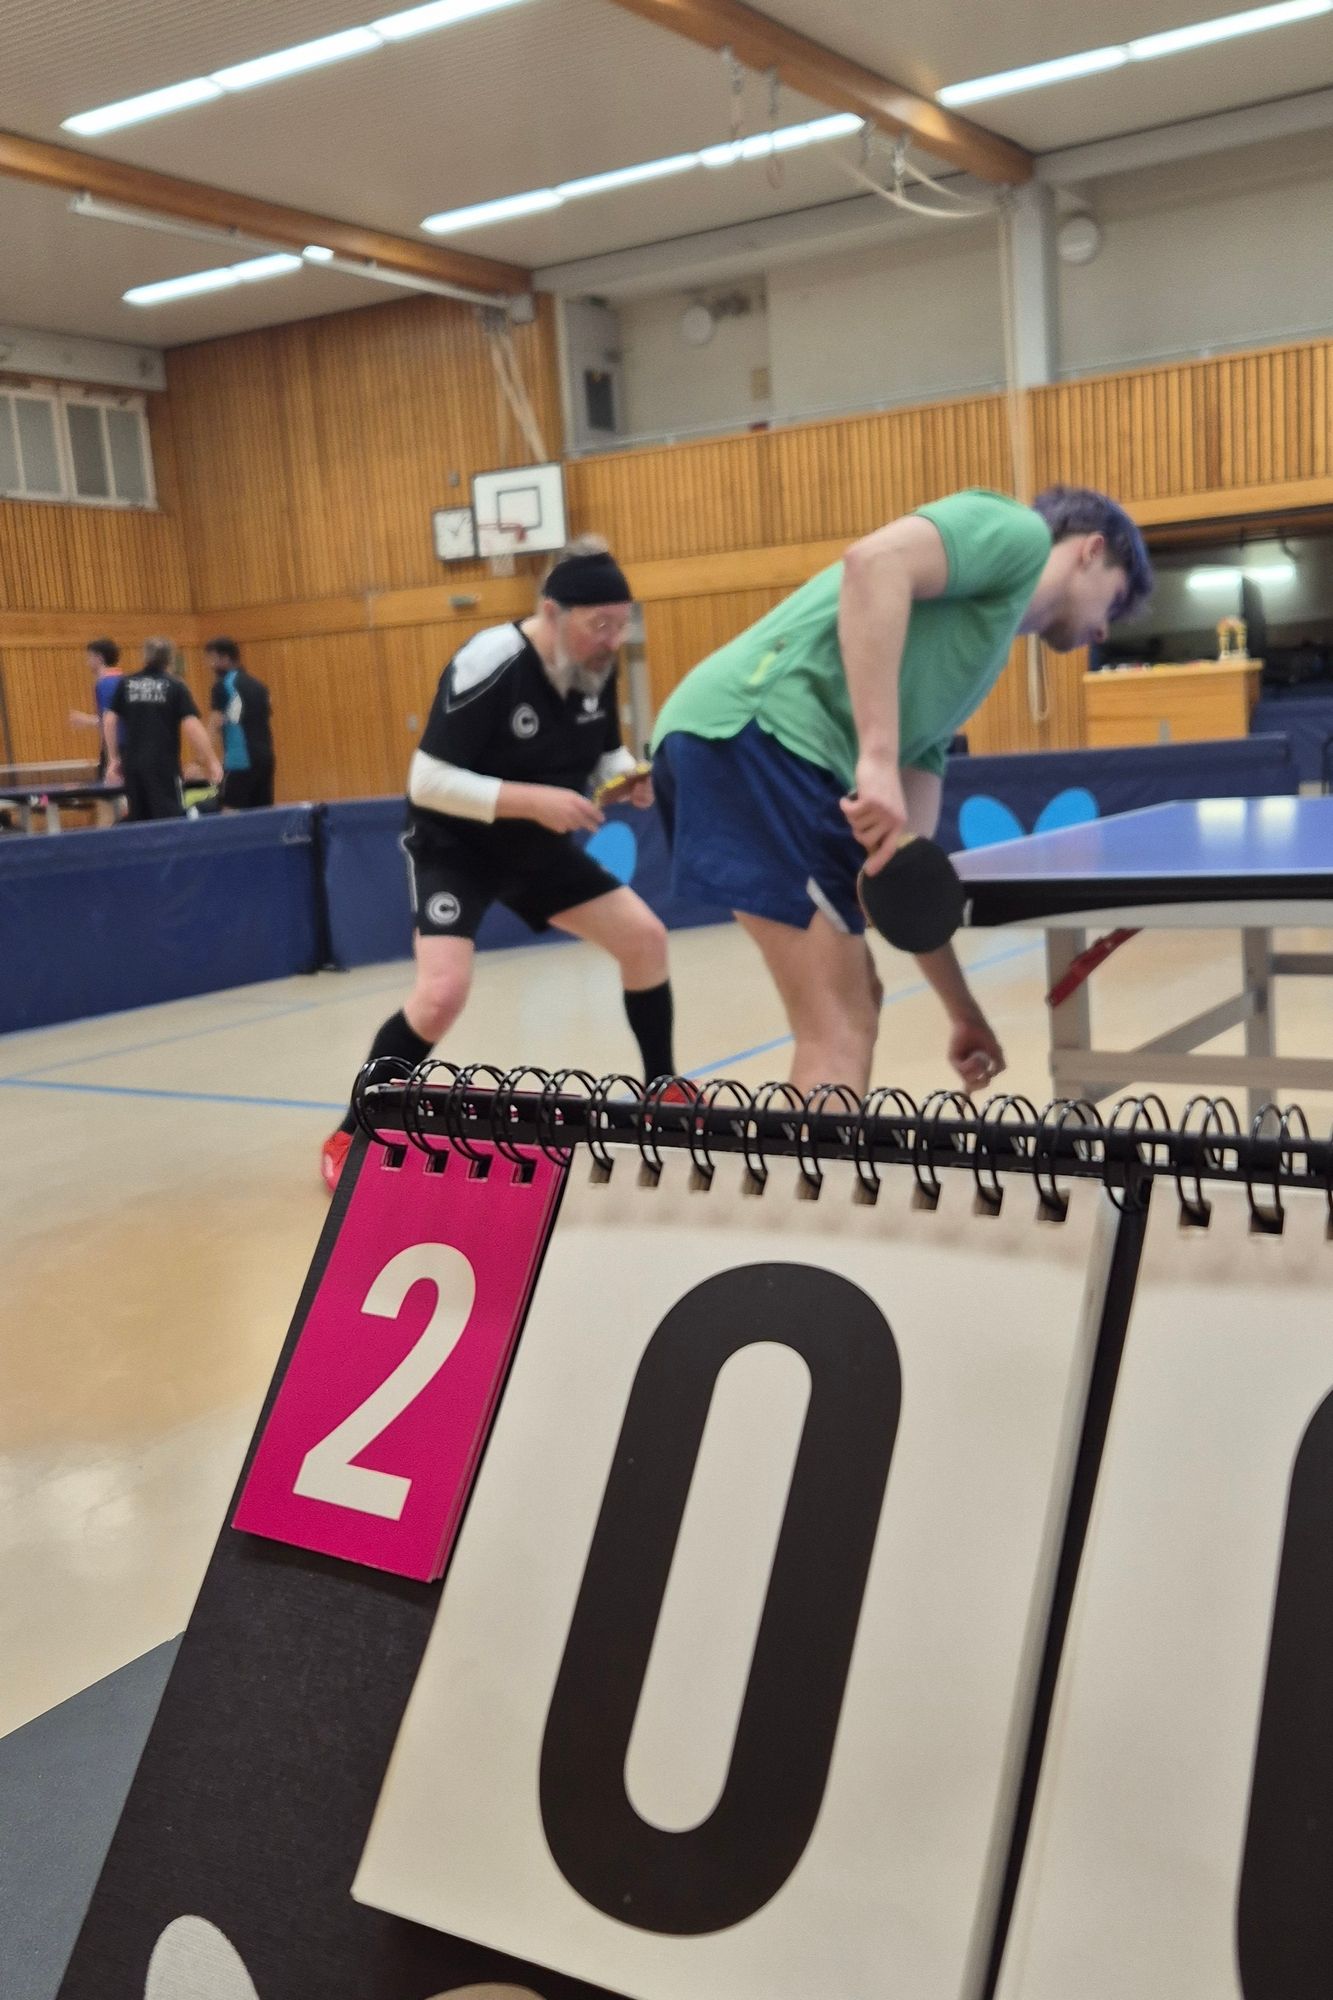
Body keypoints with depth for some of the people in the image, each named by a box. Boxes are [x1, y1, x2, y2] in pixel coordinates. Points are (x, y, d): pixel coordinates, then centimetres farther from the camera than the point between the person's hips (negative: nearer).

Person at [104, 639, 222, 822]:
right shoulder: (176, 687, -2)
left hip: (132, 764, 4)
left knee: (138, 821, 10)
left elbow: (109, 721, 7)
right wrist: (211, 762, -6)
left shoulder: (125, 684, 8)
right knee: (170, 820, -4)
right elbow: (192, 726, -11)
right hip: (163, 765, -4)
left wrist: (113, 759, 15)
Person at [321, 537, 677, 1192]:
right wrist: (532, 799, -37)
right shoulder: (489, 665, -30)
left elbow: (605, 753, 7)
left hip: (537, 846, 7)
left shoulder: (596, 668, -9)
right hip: (454, 846, -7)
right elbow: (427, 782, -29)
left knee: (645, 938, 2)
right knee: (442, 994, -25)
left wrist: (632, 776, -16)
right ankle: (349, 1136, -6)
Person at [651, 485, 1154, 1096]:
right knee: (838, 1030, -9)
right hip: (753, 731, -10)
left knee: (853, 1004, 19)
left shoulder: (977, 656, 32)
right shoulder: (1018, 533, 9)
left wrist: (963, 1010, 30)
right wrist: (879, 761, -21)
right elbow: (874, 562, -14)